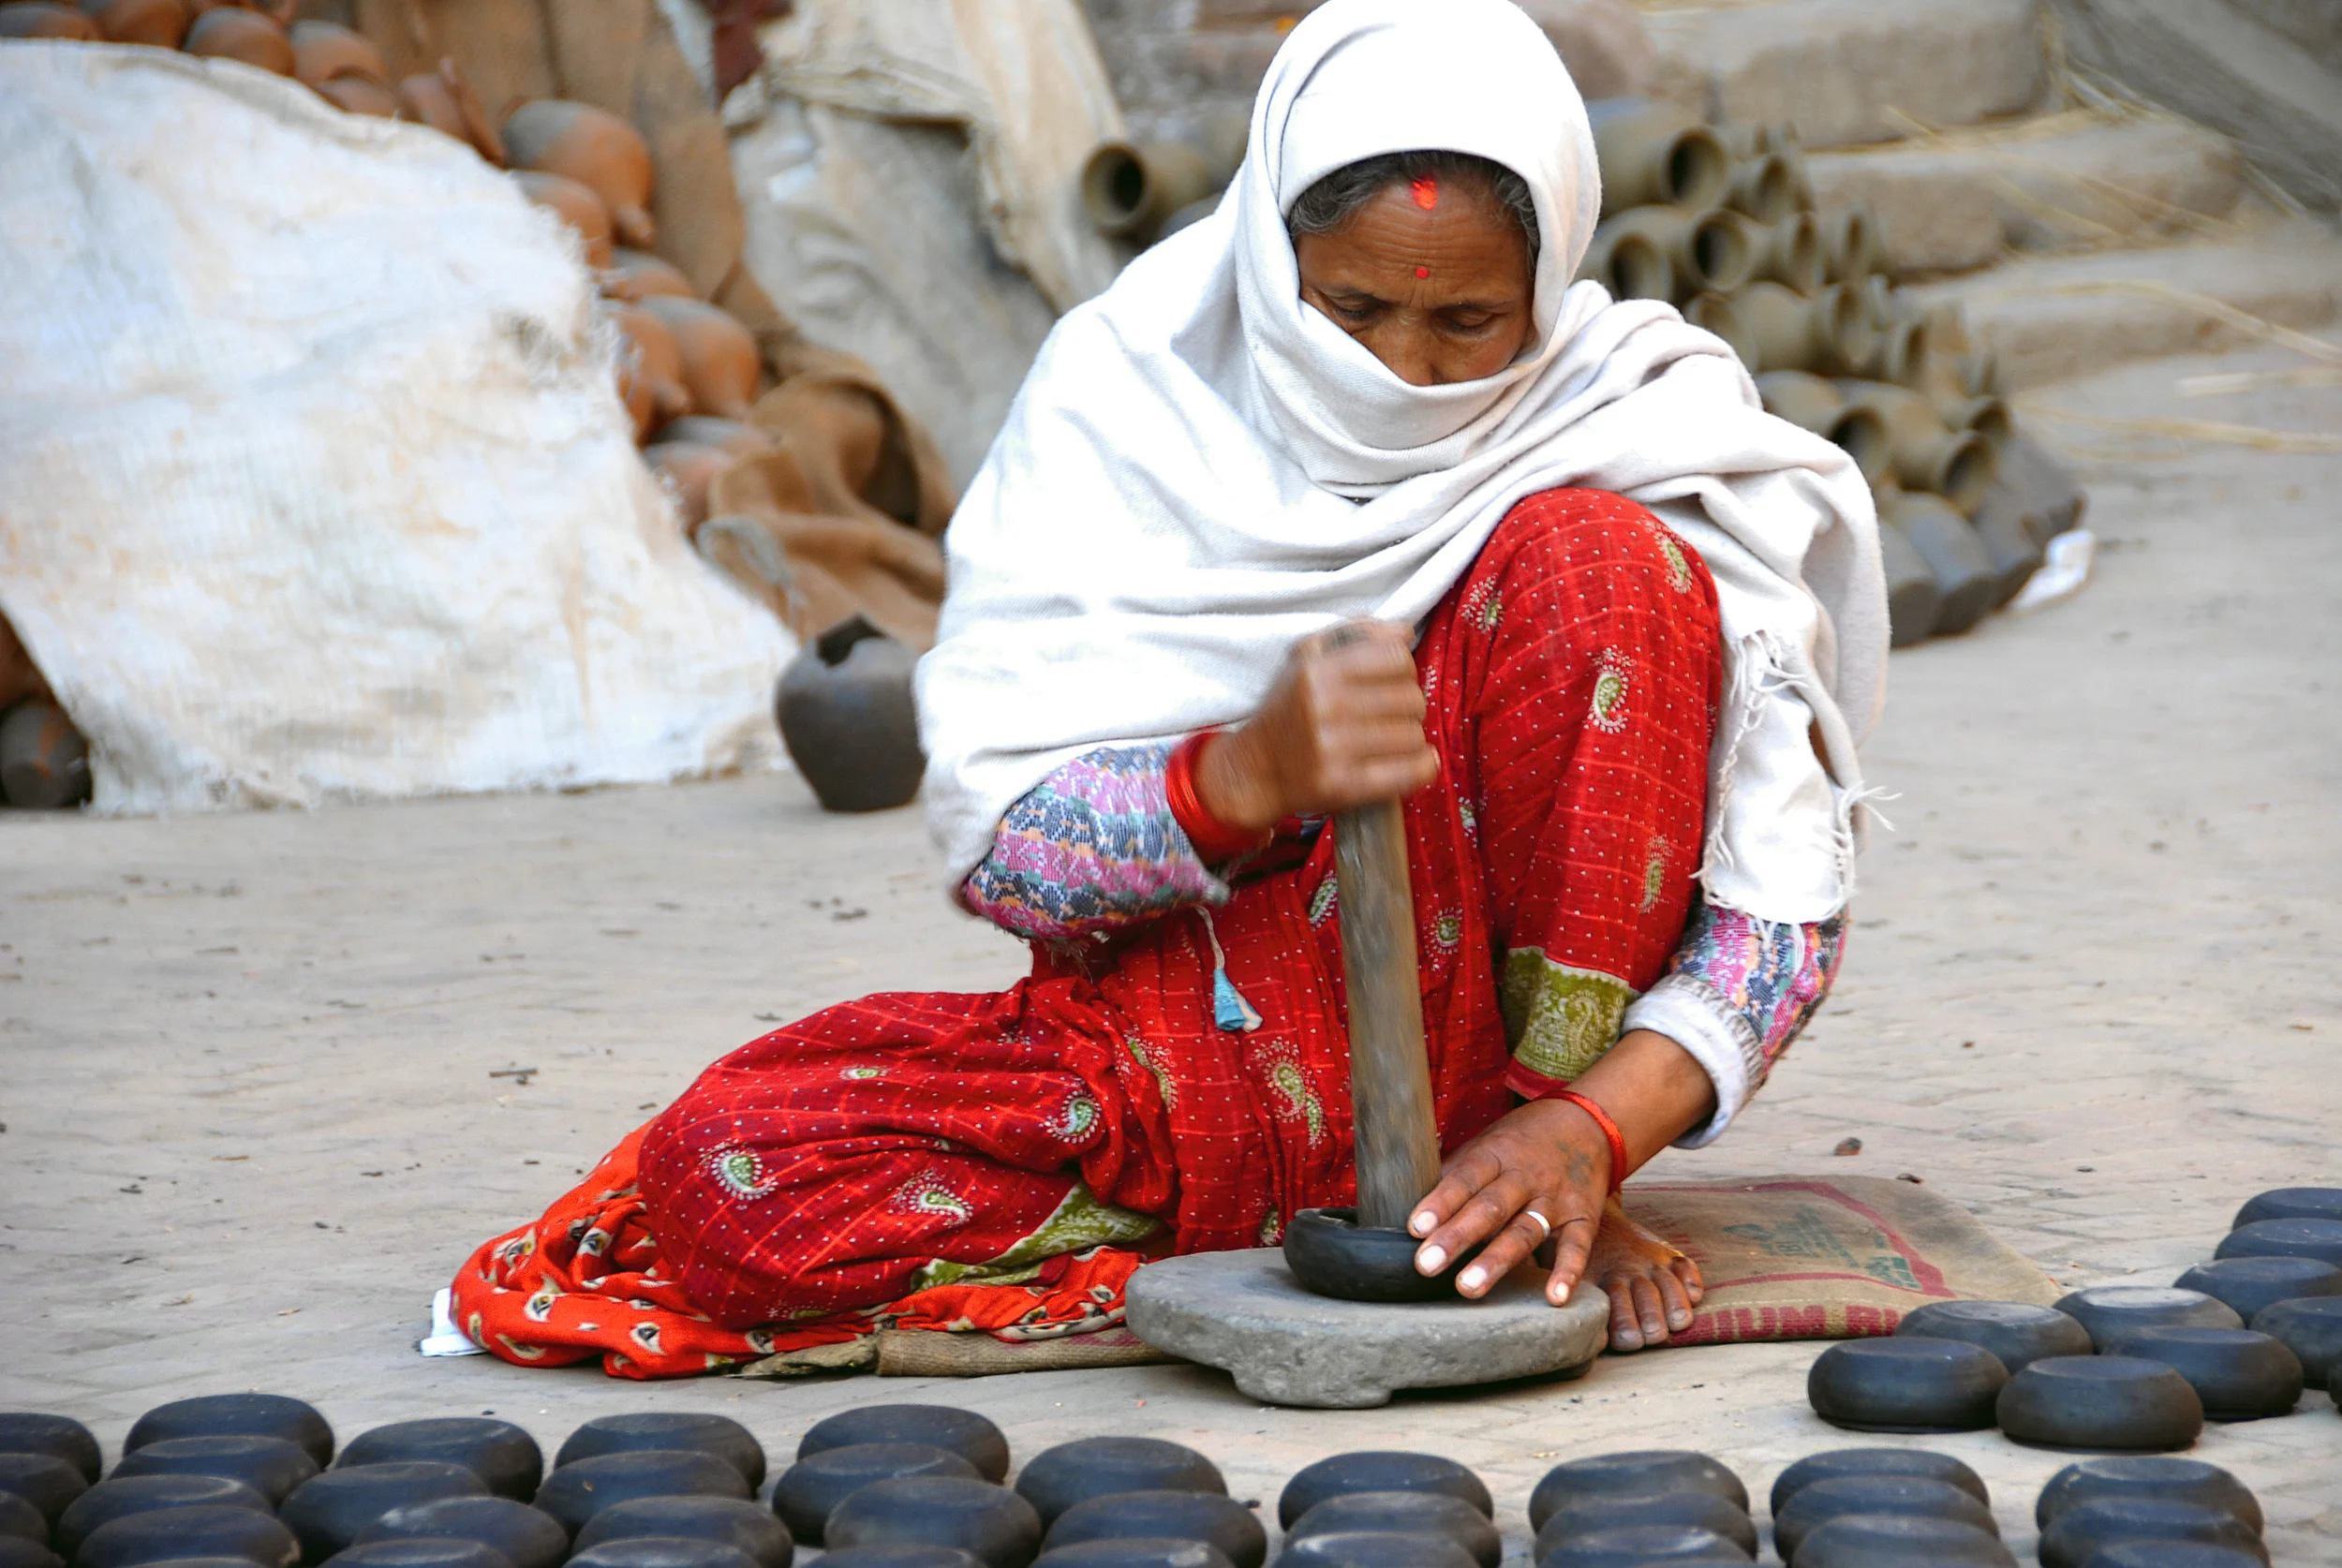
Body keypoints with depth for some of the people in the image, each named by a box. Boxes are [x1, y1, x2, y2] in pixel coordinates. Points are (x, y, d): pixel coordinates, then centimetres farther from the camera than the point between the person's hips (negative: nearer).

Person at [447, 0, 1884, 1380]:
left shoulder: (1638, 417, -9)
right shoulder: (1132, 391, -7)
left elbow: (1785, 885, -12)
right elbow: (997, 843, -13)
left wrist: (1594, 1128, -30)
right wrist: (1252, 775, -34)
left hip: (1487, 1011, -1)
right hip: (1212, 1031, 2)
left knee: (1584, 558, -24)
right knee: (735, 1173, -25)